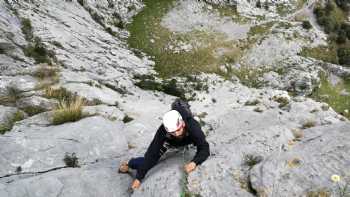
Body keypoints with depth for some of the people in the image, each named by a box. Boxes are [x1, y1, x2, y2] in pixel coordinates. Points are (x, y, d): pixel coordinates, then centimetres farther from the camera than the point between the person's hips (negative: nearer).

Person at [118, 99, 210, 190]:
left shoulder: (193, 127, -46)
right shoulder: (162, 131, -42)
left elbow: (204, 148, -40)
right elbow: (152, 154, -37)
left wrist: (194, 162, -60)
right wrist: (139, 178, -36)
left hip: (188, 139, 1)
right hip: (169, 141, -1)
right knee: (151, 159, -5)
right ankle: (129, 164, 24)